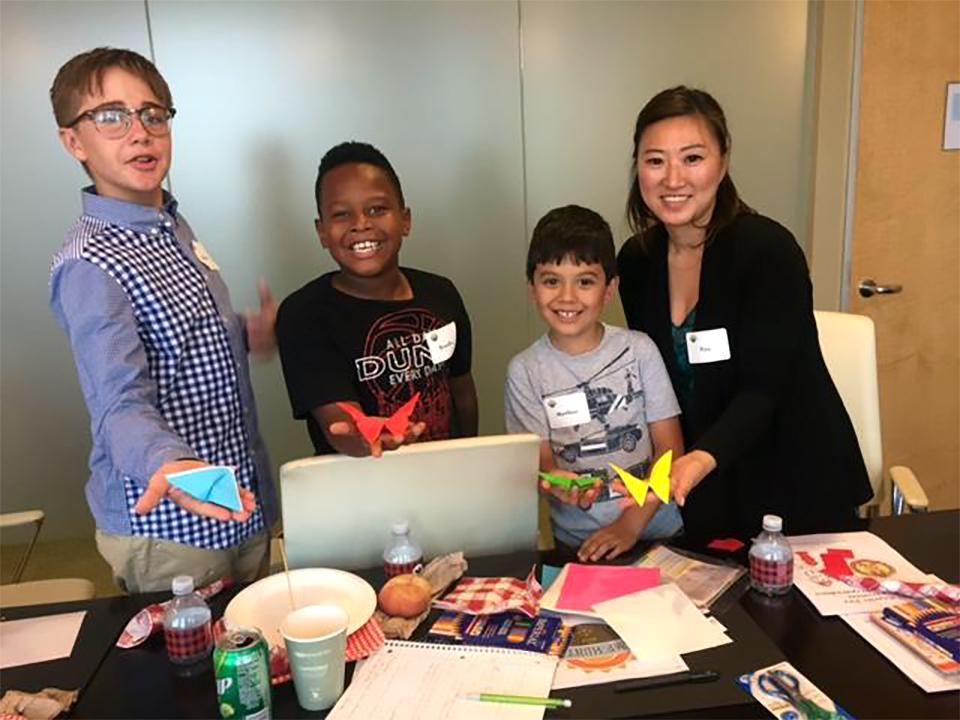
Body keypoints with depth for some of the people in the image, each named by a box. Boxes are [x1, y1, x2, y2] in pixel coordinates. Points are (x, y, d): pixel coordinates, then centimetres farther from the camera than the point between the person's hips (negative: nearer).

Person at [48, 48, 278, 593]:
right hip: (167, 526, -8)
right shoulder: (89, 266, -22)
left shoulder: (173, 227, 7)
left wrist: (245, 334, 5)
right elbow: (122, 405, -29)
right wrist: (168, 465, -48)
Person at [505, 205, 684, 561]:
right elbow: (541, 461, -2)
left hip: (658, 531, 0)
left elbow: (670, 449, -1)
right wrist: (558, 483, -25)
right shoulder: (526, 370, -1)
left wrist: (631, 523, -12)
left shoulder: (639, 350, -1)